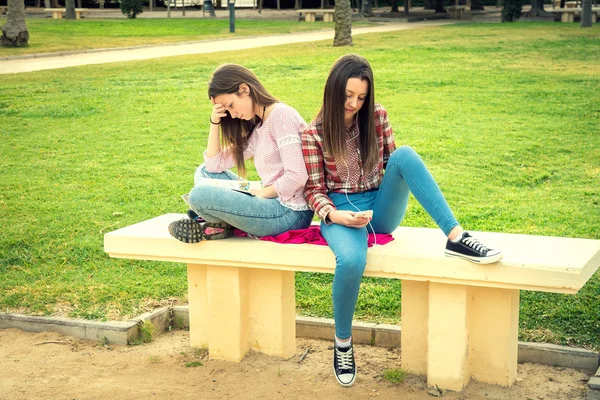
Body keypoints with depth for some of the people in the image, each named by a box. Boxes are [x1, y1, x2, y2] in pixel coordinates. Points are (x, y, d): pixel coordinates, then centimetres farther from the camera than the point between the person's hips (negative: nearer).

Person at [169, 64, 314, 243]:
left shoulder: (281, 115, -11)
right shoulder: (257, 127, 18)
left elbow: (297, 176, -21)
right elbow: (214, 164, 19)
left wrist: (262, 193, -8)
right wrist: (215, 121, 10)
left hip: (291, 213, -10)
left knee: (200, 194, -24)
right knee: (204, 171, 17)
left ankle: (218, 225, 7)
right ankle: (215, 222, -7)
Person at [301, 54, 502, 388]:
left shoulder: (377, 116, 4)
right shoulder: (314, 134, -4)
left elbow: (392, 163, 12)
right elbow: (314, 190, -1)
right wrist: (333, 214, -21)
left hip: (381, 208, 3)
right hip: (339, 212, -3)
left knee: (405, 155, -25)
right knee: (351, 261, -37)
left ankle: (456, 237, -31)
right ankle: (343, 343, -8)